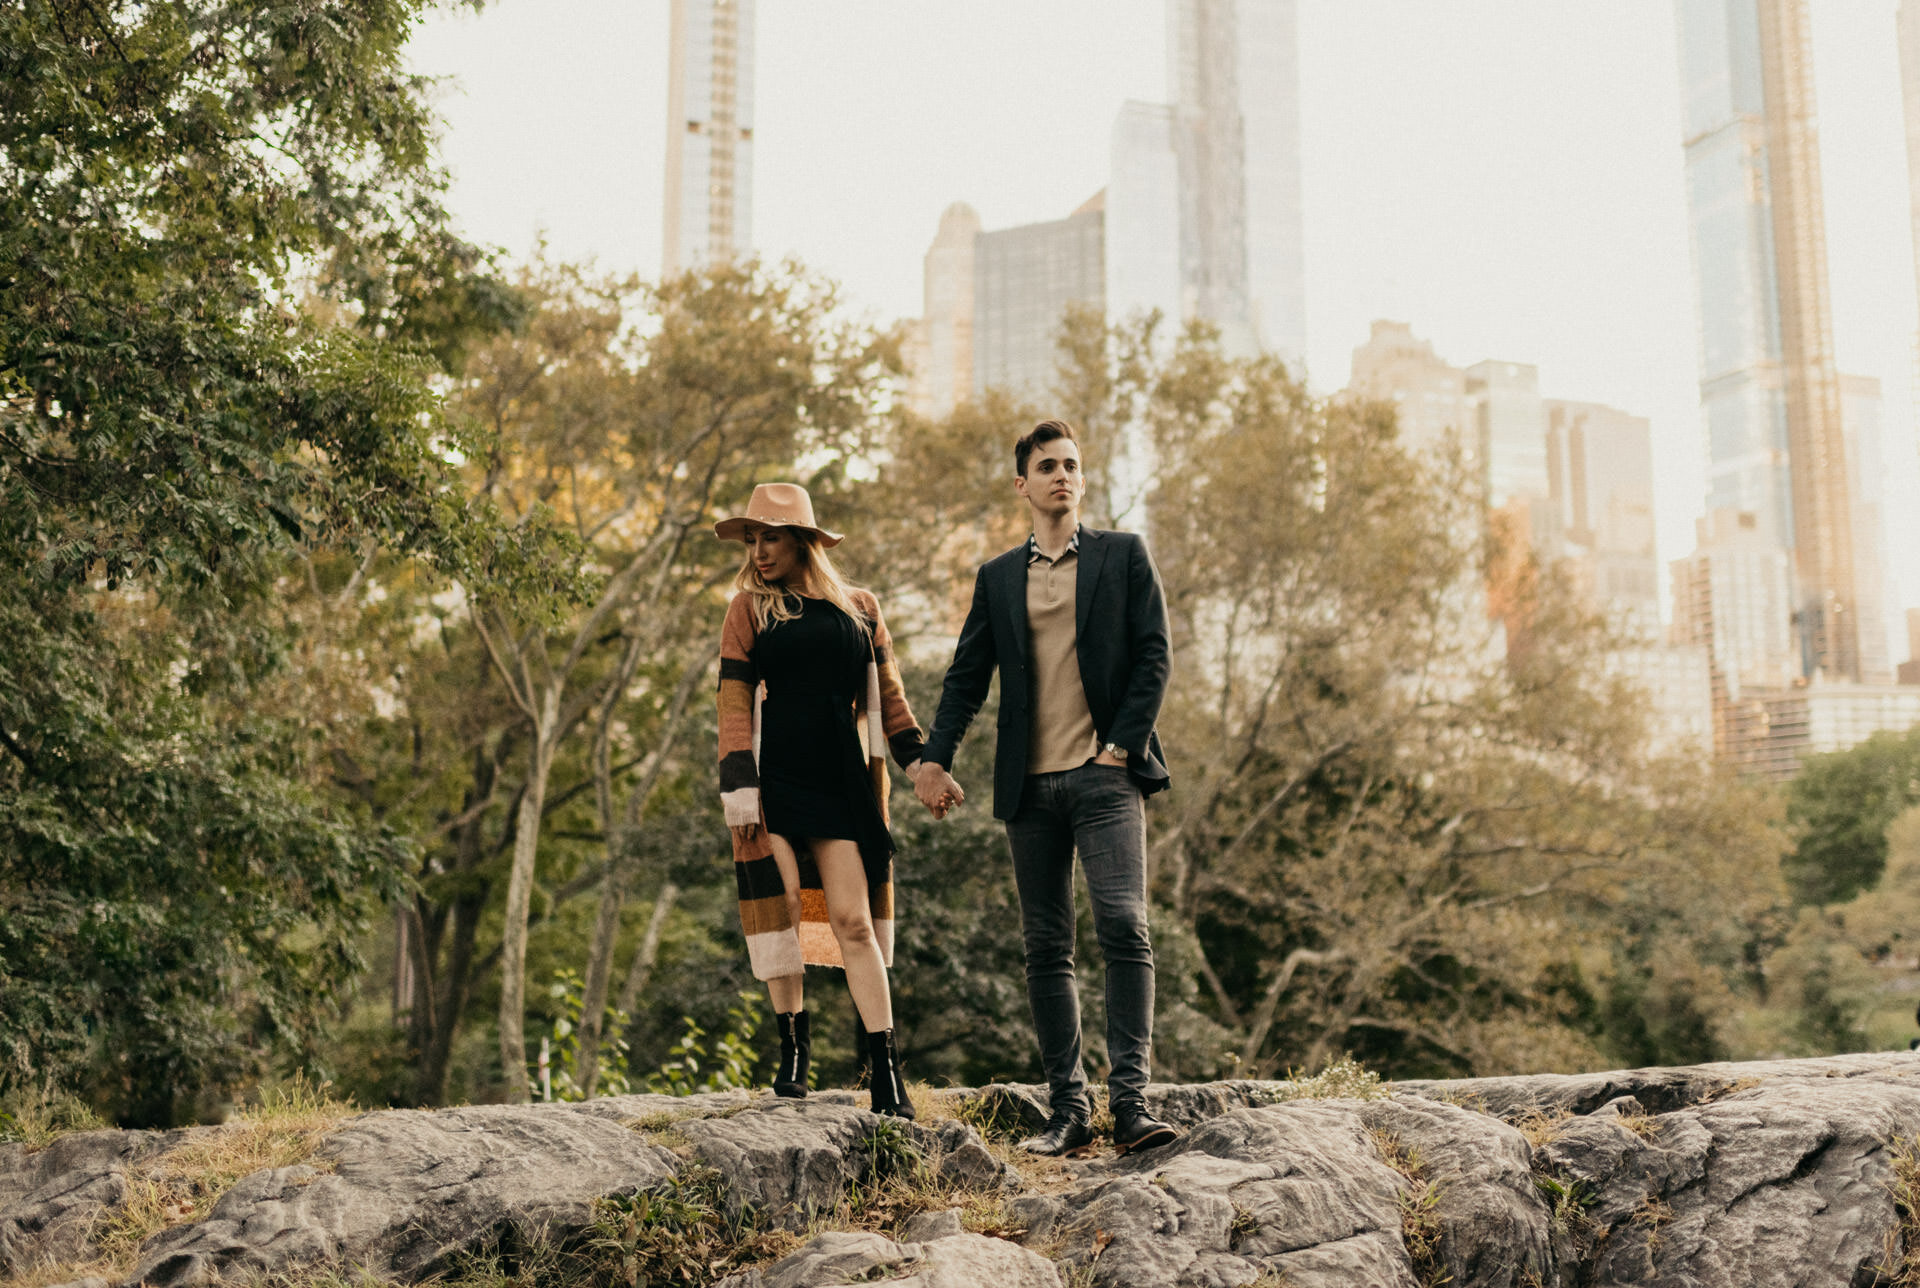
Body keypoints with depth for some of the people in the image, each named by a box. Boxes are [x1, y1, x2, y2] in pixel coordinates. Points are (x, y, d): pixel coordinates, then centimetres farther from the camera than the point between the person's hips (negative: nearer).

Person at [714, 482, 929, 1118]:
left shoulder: (860, 608, 12)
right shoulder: (750, 608, 6)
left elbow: (887, 695, 17)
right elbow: (734, 702, 0)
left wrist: (918, 762, 10)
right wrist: (738, 789, -9)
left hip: (841, 783, 1)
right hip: (771, 777, 0)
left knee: (855, 921, -4)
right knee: (779, 901, -3)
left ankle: (885, 1072, -2)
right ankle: (792, 1042, 15)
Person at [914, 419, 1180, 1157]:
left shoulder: (1123, 556, 10)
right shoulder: (997, 578, 16)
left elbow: (1153, 656, 4)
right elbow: (966, 678, 14)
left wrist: (1122, 745, -7)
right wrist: (935, 761, 2)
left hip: (1104, 774, -3)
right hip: (1030, 784, 3)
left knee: (1123, 929, -16)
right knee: (1046, 949, 4)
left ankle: (1131, 1102, -16)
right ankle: (1067, 1110, 10)